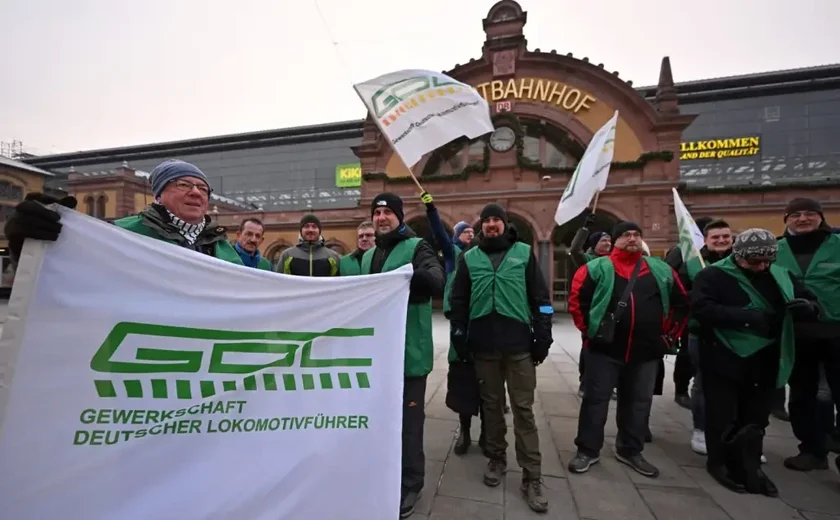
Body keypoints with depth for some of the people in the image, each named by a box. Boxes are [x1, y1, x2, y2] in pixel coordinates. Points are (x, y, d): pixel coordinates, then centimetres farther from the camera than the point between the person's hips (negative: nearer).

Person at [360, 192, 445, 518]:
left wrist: (414, 273, -43)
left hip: (409, 348, -6)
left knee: (408, 418, 6)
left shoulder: (417, 247, -6)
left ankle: (410, 484, 25)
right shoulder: (369, 255, 14)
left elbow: (438, 282, -23)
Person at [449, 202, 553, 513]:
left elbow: (540, 298, 2)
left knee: (523, 409, 4)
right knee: (492, 405, 14)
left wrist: (542, 338, -2)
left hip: (519, 345, -1)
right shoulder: (469, 258, 6)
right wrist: (459, 339, 3)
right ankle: (496, 459, 32)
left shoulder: (524, 253, 4)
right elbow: (458, 301, 7)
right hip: (484, 347, 2)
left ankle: (532, 478, 16)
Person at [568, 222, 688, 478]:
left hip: (647, 351, 4)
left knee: (638, 403, 16)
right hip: (605, 349, -3)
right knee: (596, 399, 5)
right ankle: (588, 450, 20)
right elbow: (577, 299, -4)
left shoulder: (661, 270, 6)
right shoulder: (597, 268, -5)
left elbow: (681, 303, 15)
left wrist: (669, 335, 10)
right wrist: (589, 329, -4)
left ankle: (631, 451, 36)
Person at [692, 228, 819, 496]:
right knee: (723, 416, 7)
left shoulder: (781, 276, 8)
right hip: (725, 359, -5)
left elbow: (810, 300, 13)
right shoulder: (713, 275, -11)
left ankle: (749, 467, 33)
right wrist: (746, 317, -30)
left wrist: (808, 307, -11)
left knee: (755, 417, 17)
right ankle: (719, 462, 25)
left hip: (764, 362, 6)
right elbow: (701, 308, -23)